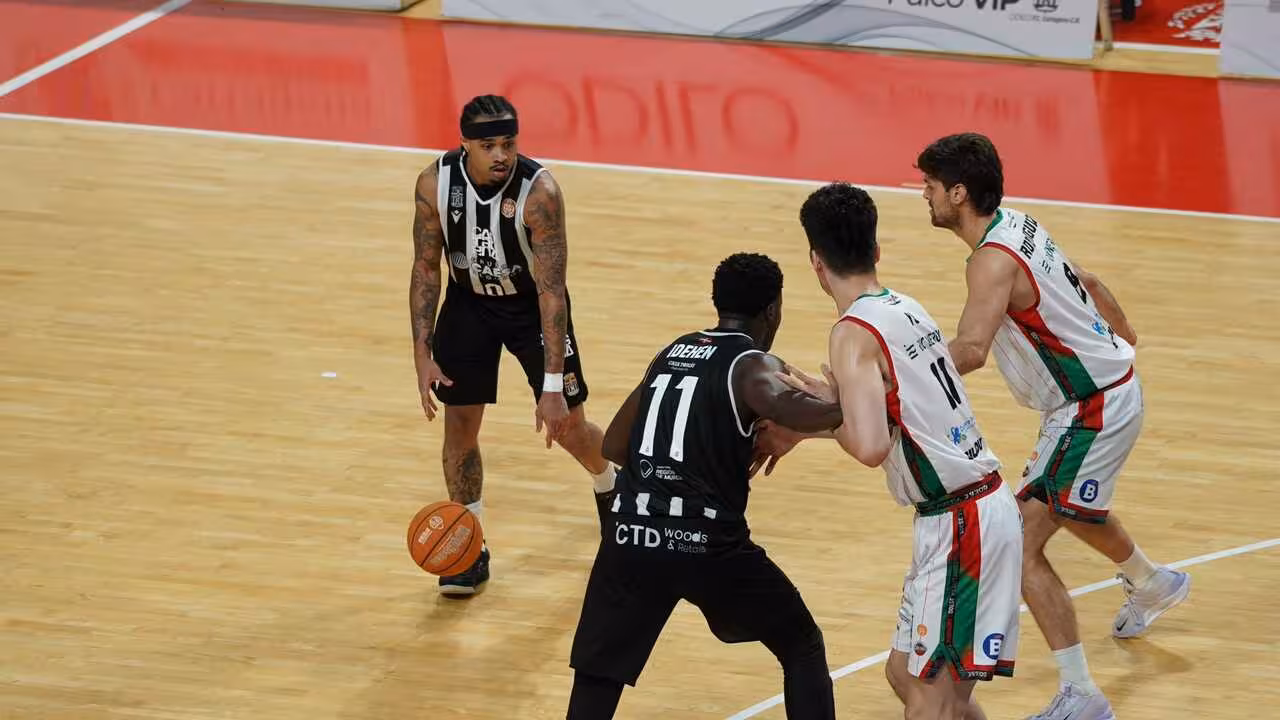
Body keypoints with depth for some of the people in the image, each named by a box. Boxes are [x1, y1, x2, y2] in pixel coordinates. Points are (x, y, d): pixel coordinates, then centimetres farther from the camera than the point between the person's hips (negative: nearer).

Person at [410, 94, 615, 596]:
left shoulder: (539, 192, -32)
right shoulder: (435, 184, -22)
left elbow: (552, 290, -31)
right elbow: (426, 269, -10)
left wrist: (553, 386, -33)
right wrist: (422, 355, -15)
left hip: (532, 304, -2)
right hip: (469, 302, 2)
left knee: (569, 429, 3)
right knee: (459, 423, -1)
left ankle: (611, 488, 37)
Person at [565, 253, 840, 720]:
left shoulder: (671, 354, 18)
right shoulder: (754, 366, -1)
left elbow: (613, 448, 24)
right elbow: (784, 406, -25)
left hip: (630, 537, 4)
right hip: (709, 544, -4)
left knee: (596, 681, 14)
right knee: (803, 647, 17)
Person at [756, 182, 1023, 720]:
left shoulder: (854, 334, -15)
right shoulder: (905, 309, 11)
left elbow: (870, 448, -26)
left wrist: (822, 408, -9)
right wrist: (801, 430, 22)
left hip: (958, 526, -9)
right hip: (982, 509, 9)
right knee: (908, 674, 19)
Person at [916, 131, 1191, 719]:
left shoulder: (994, 261, -27)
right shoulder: (1020, 226, 2)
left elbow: (968, 352, -42)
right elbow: (1085, 281, 18)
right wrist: (1122, 334, 36)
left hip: (1093, 411, -10)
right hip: (1109, 382, 10)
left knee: (1023, 548, -13)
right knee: (1066, 506, 36)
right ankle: (1153, 584, 63)